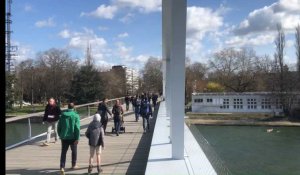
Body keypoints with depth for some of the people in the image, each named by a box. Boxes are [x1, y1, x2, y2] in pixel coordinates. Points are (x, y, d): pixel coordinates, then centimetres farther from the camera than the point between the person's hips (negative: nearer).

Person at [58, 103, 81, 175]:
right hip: (73, 137, -2)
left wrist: (60, 135, 18)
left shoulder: (62, 115, 1)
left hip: (64, 137, 2)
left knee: (63, 152, 6)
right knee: (74, 151, 17)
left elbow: (59, 126, 7)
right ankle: (74, 165, 29)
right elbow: (77, 128, -15)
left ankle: (62, 167, -6)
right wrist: (77, 138, -12)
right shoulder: (75, 115, -10)